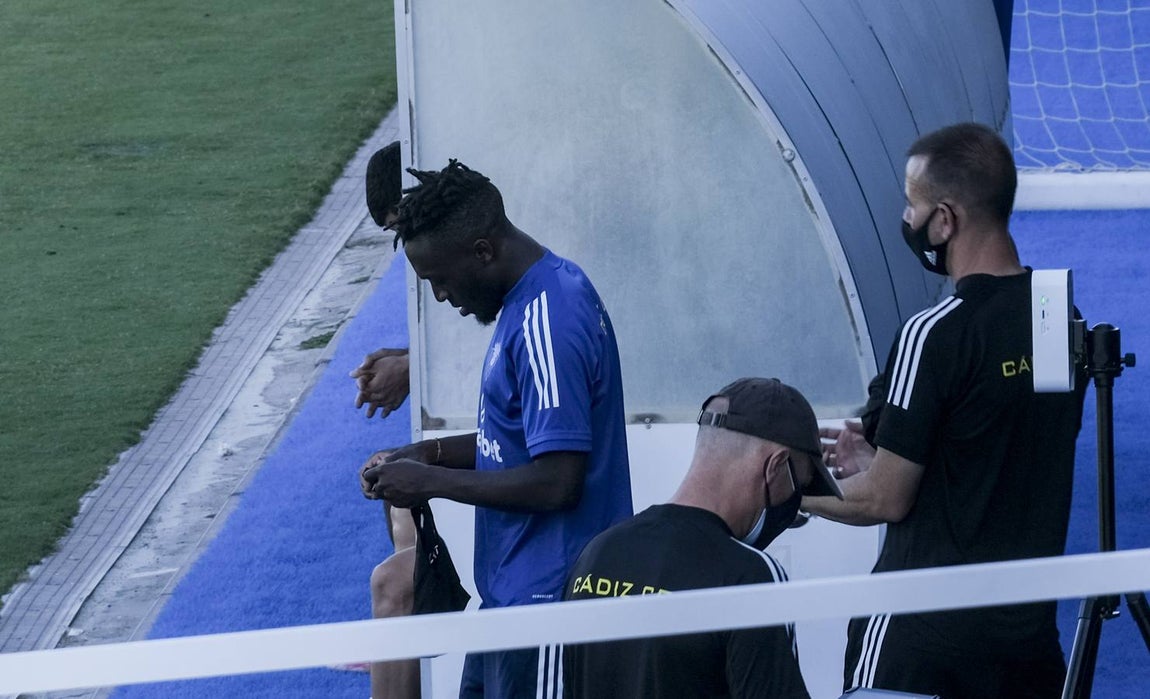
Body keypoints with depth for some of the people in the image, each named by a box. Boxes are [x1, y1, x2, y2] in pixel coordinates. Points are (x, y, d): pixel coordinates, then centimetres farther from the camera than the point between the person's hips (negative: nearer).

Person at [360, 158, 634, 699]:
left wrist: (433, 482, -16)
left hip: (547, 598, -10)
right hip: (512, 591, 10)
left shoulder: (548, 323, -22)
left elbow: (556, 481, -25)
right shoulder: (540, 294, 10)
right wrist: (436, 453, 8)